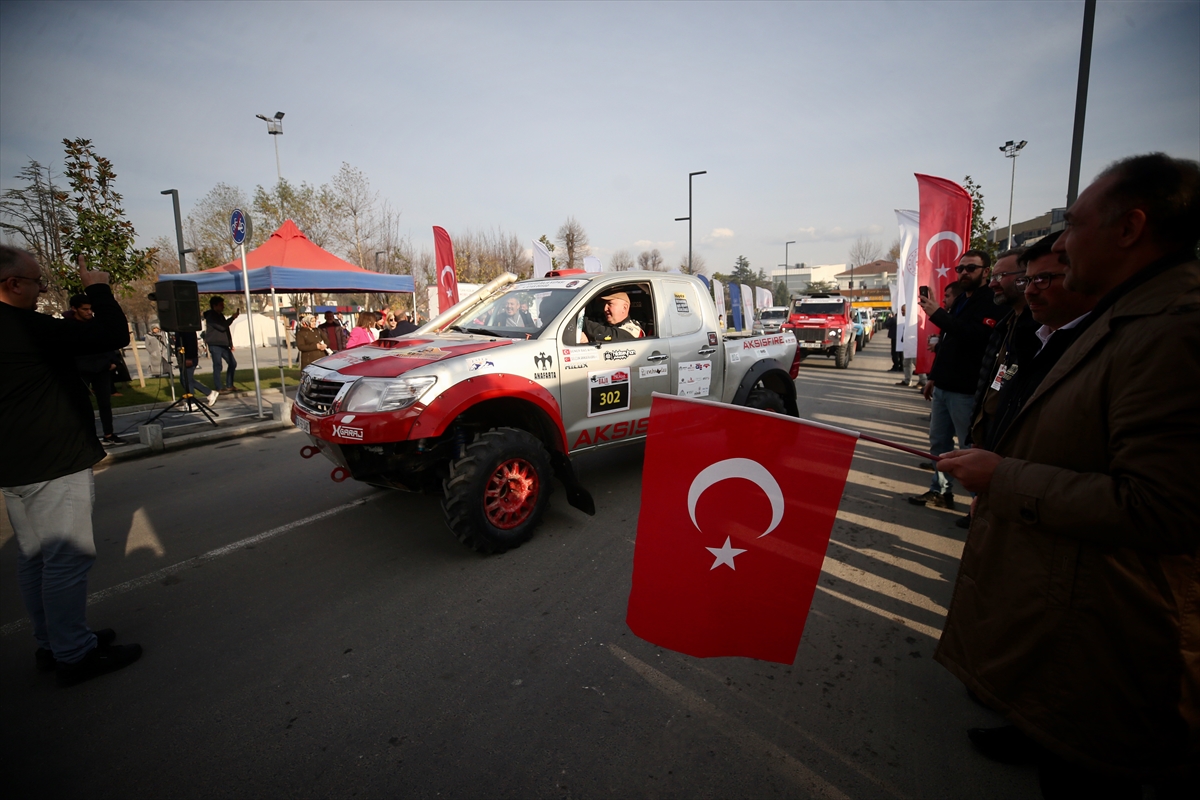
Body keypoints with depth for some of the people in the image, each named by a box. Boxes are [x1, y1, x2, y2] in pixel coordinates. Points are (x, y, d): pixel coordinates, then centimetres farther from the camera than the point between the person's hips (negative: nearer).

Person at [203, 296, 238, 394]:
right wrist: (232, 318, -17)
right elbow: (222, 327, -22)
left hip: (223, 344, 9)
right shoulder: (210, 316, -9)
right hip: (215, 345, -9)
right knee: (217, 366, -6)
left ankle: (229, 386, 17)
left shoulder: (220, 315, 17)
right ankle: (218, 388, -1)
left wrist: (230, 344, 20)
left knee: (232, 363, 9)